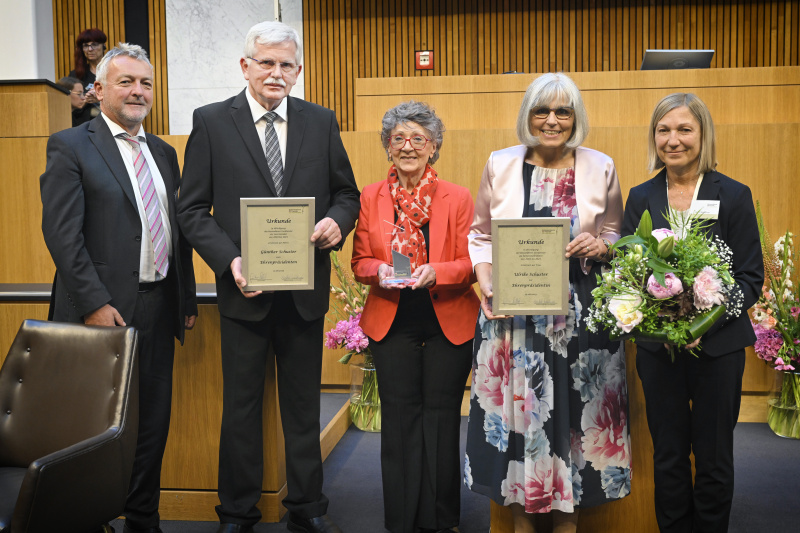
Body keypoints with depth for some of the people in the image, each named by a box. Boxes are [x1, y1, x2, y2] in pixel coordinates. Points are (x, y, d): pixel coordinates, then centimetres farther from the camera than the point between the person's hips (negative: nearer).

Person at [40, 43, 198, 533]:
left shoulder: (164, 153, 15)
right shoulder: (70, 146, -3)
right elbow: (62, 232, -12)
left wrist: (188, 296, 12)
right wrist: (95, 304, -18)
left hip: (158, 308, 6)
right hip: (104, 309, -6)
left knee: (153, 421, 12)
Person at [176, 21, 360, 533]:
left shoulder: (321, 121, 5)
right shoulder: (212, 121, -2)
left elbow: (347, 193, 10)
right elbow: (193, 209, -3)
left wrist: (336, 221, -13)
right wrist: (229, 261, -17)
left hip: (306, 288, 2)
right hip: (244, 287, -1)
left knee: (304, 404, 14)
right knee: (241, 405, 11)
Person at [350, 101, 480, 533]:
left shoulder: (457, 198, -1)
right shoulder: (370, 197, 4)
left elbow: (472, 263, -2)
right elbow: (360, 261, 8)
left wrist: (436, 272, -20)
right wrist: (380, 271, -14)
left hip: (449, 322, -1)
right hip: (392, 322, 1)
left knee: (441, 416, 6)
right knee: (399, 416, 6)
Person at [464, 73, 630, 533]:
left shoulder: (600, 168, 3)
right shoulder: (500, 165, 3)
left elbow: (615, 235, 11)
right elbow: (480, 234, 8)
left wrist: (599, 246, -11)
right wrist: (486, 283, -7)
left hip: (579, 309, 0)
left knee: (574, 408, 5)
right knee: (517, 407, 6)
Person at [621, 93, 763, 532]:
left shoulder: (734, 195, -4)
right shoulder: (640, 198, 4)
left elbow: (750, 278, -5)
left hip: (718, 345, -2)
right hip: (657, 347, 2)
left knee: (714, 459, 11)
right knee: (668, 457, 13)